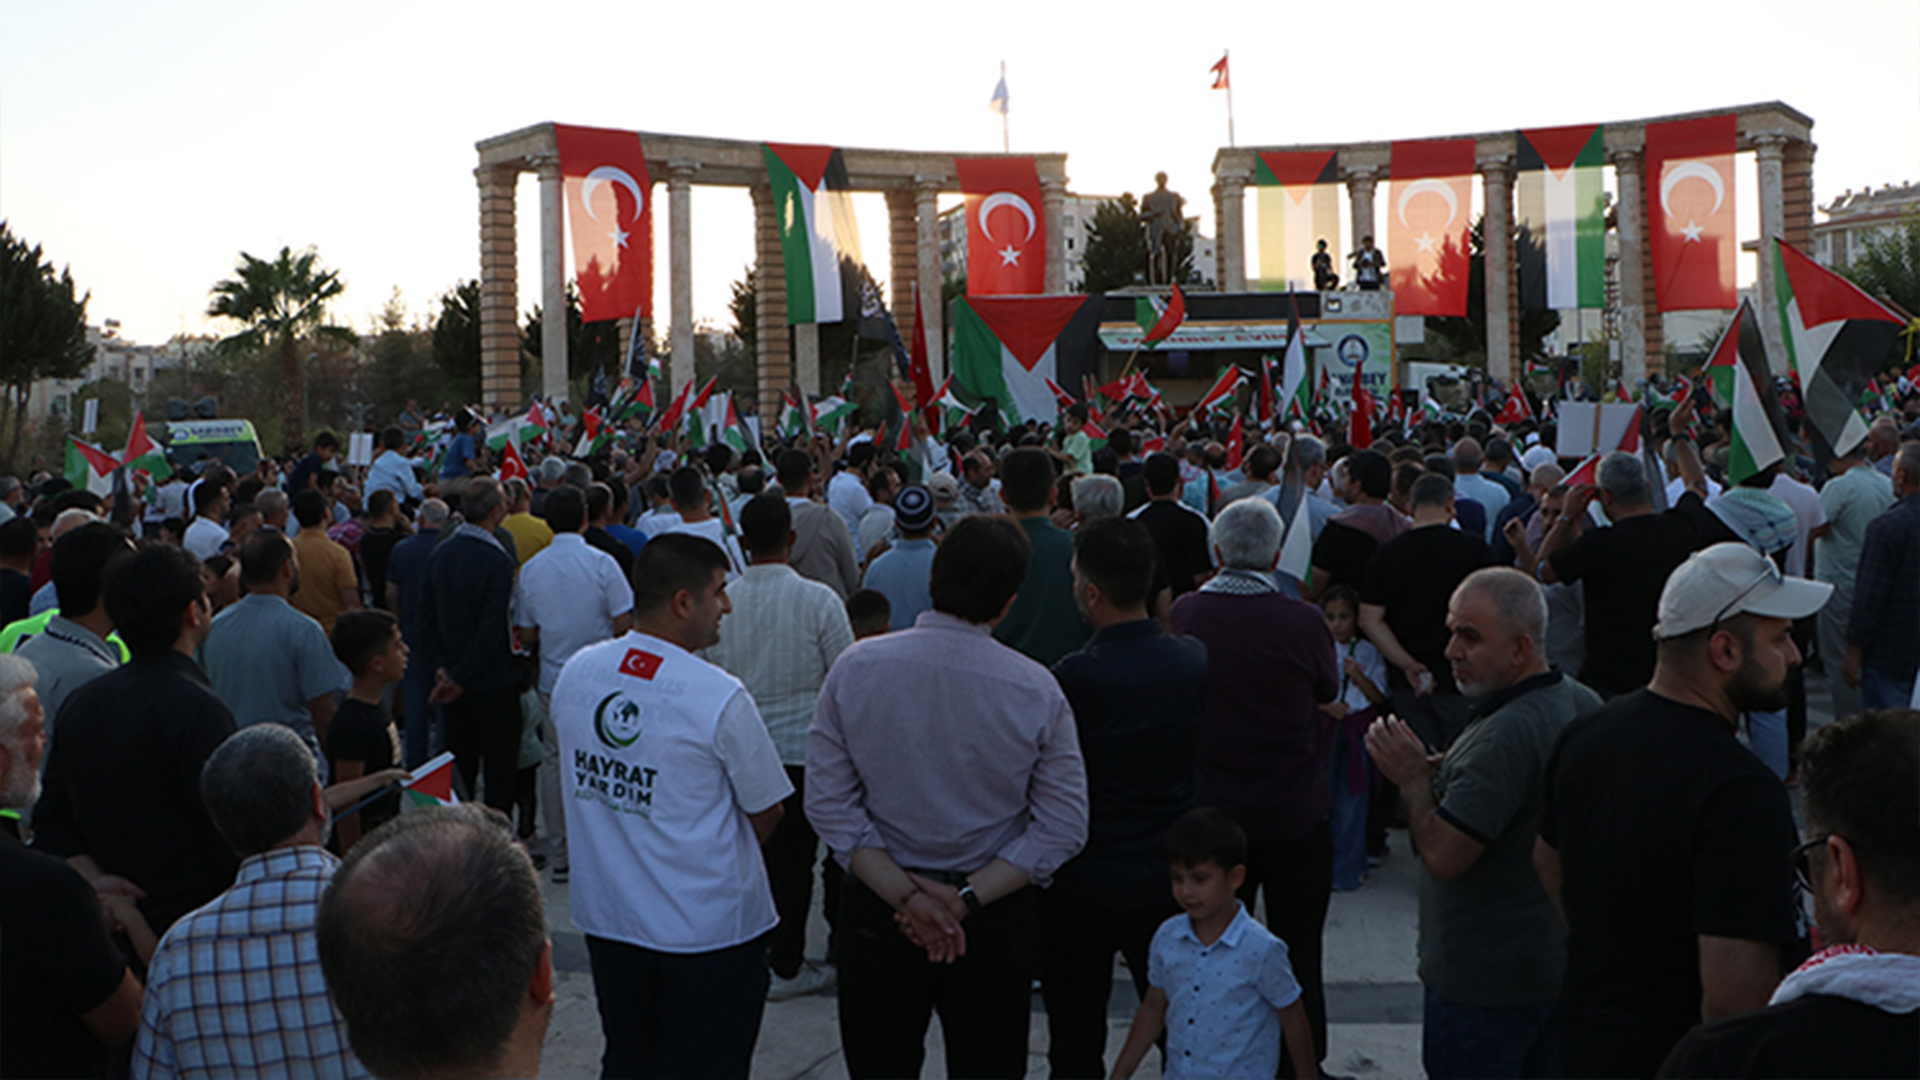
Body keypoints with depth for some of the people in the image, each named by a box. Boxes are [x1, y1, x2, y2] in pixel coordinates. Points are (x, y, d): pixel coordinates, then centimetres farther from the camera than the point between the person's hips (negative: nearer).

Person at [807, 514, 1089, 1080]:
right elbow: (1062, 829, -9)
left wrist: (904, 894, -10)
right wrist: (967, 899, -10)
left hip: (876, 913, 1)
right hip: (997, 923, 0)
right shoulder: (1036, 689, -10)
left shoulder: (856, 667, -9)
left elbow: (829, 804, -8)